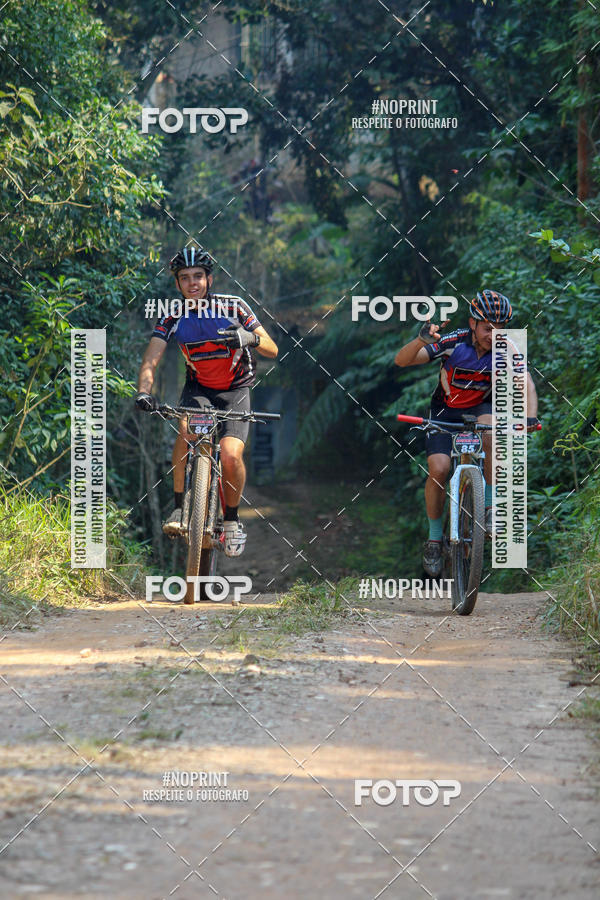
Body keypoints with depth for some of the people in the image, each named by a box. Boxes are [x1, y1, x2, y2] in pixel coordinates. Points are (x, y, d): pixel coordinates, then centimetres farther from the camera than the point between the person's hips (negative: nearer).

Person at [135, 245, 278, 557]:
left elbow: (272, 350, -15)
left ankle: (232, 518, 2)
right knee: (186, 429, -32)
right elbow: (150, 360, -18)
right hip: (198, 388, 1)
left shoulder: (233, 307, -14)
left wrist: (252, 338, -38)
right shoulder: (173, 317, -10)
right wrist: (143, 391, -38)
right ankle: (179, 506, -20)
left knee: (231, 455, -23)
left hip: (235, 390, -1)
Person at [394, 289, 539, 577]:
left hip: (480, 408, 1)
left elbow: (526, 383, -28)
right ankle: (434, 538, 1)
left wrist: (530, 416, -47)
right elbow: (402, 360, -29)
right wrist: (422, 340, -51)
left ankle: (491, 508, -20)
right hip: (446, 411, -1)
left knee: (493, 432, -34)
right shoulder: (454, 343, -24)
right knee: (438, 469, -20)